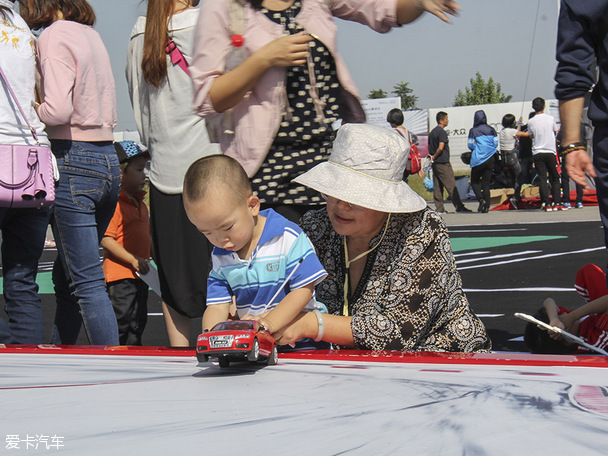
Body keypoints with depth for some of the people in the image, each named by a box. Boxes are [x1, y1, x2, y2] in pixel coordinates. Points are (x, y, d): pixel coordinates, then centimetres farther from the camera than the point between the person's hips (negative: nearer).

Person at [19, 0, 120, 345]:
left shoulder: (55, 36, -9)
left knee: (87, 283, -6)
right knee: (66, 278, 18)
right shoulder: (92, 35, 15)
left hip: (73, 160, -8)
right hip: (109, 159, 8)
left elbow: (58, 110, -21)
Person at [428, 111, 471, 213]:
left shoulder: (432, 132, 15)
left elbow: (429, 147, 20)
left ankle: (439, 208, 8)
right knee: (451, 186, -7)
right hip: (443, 163, -9)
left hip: (435, 163, 9)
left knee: (437, 186, 7)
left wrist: (432, 157, 12)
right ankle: (459, 207, -6)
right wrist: (434, 157, -9)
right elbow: (441, 148, -22)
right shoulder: (442, 132, -14)